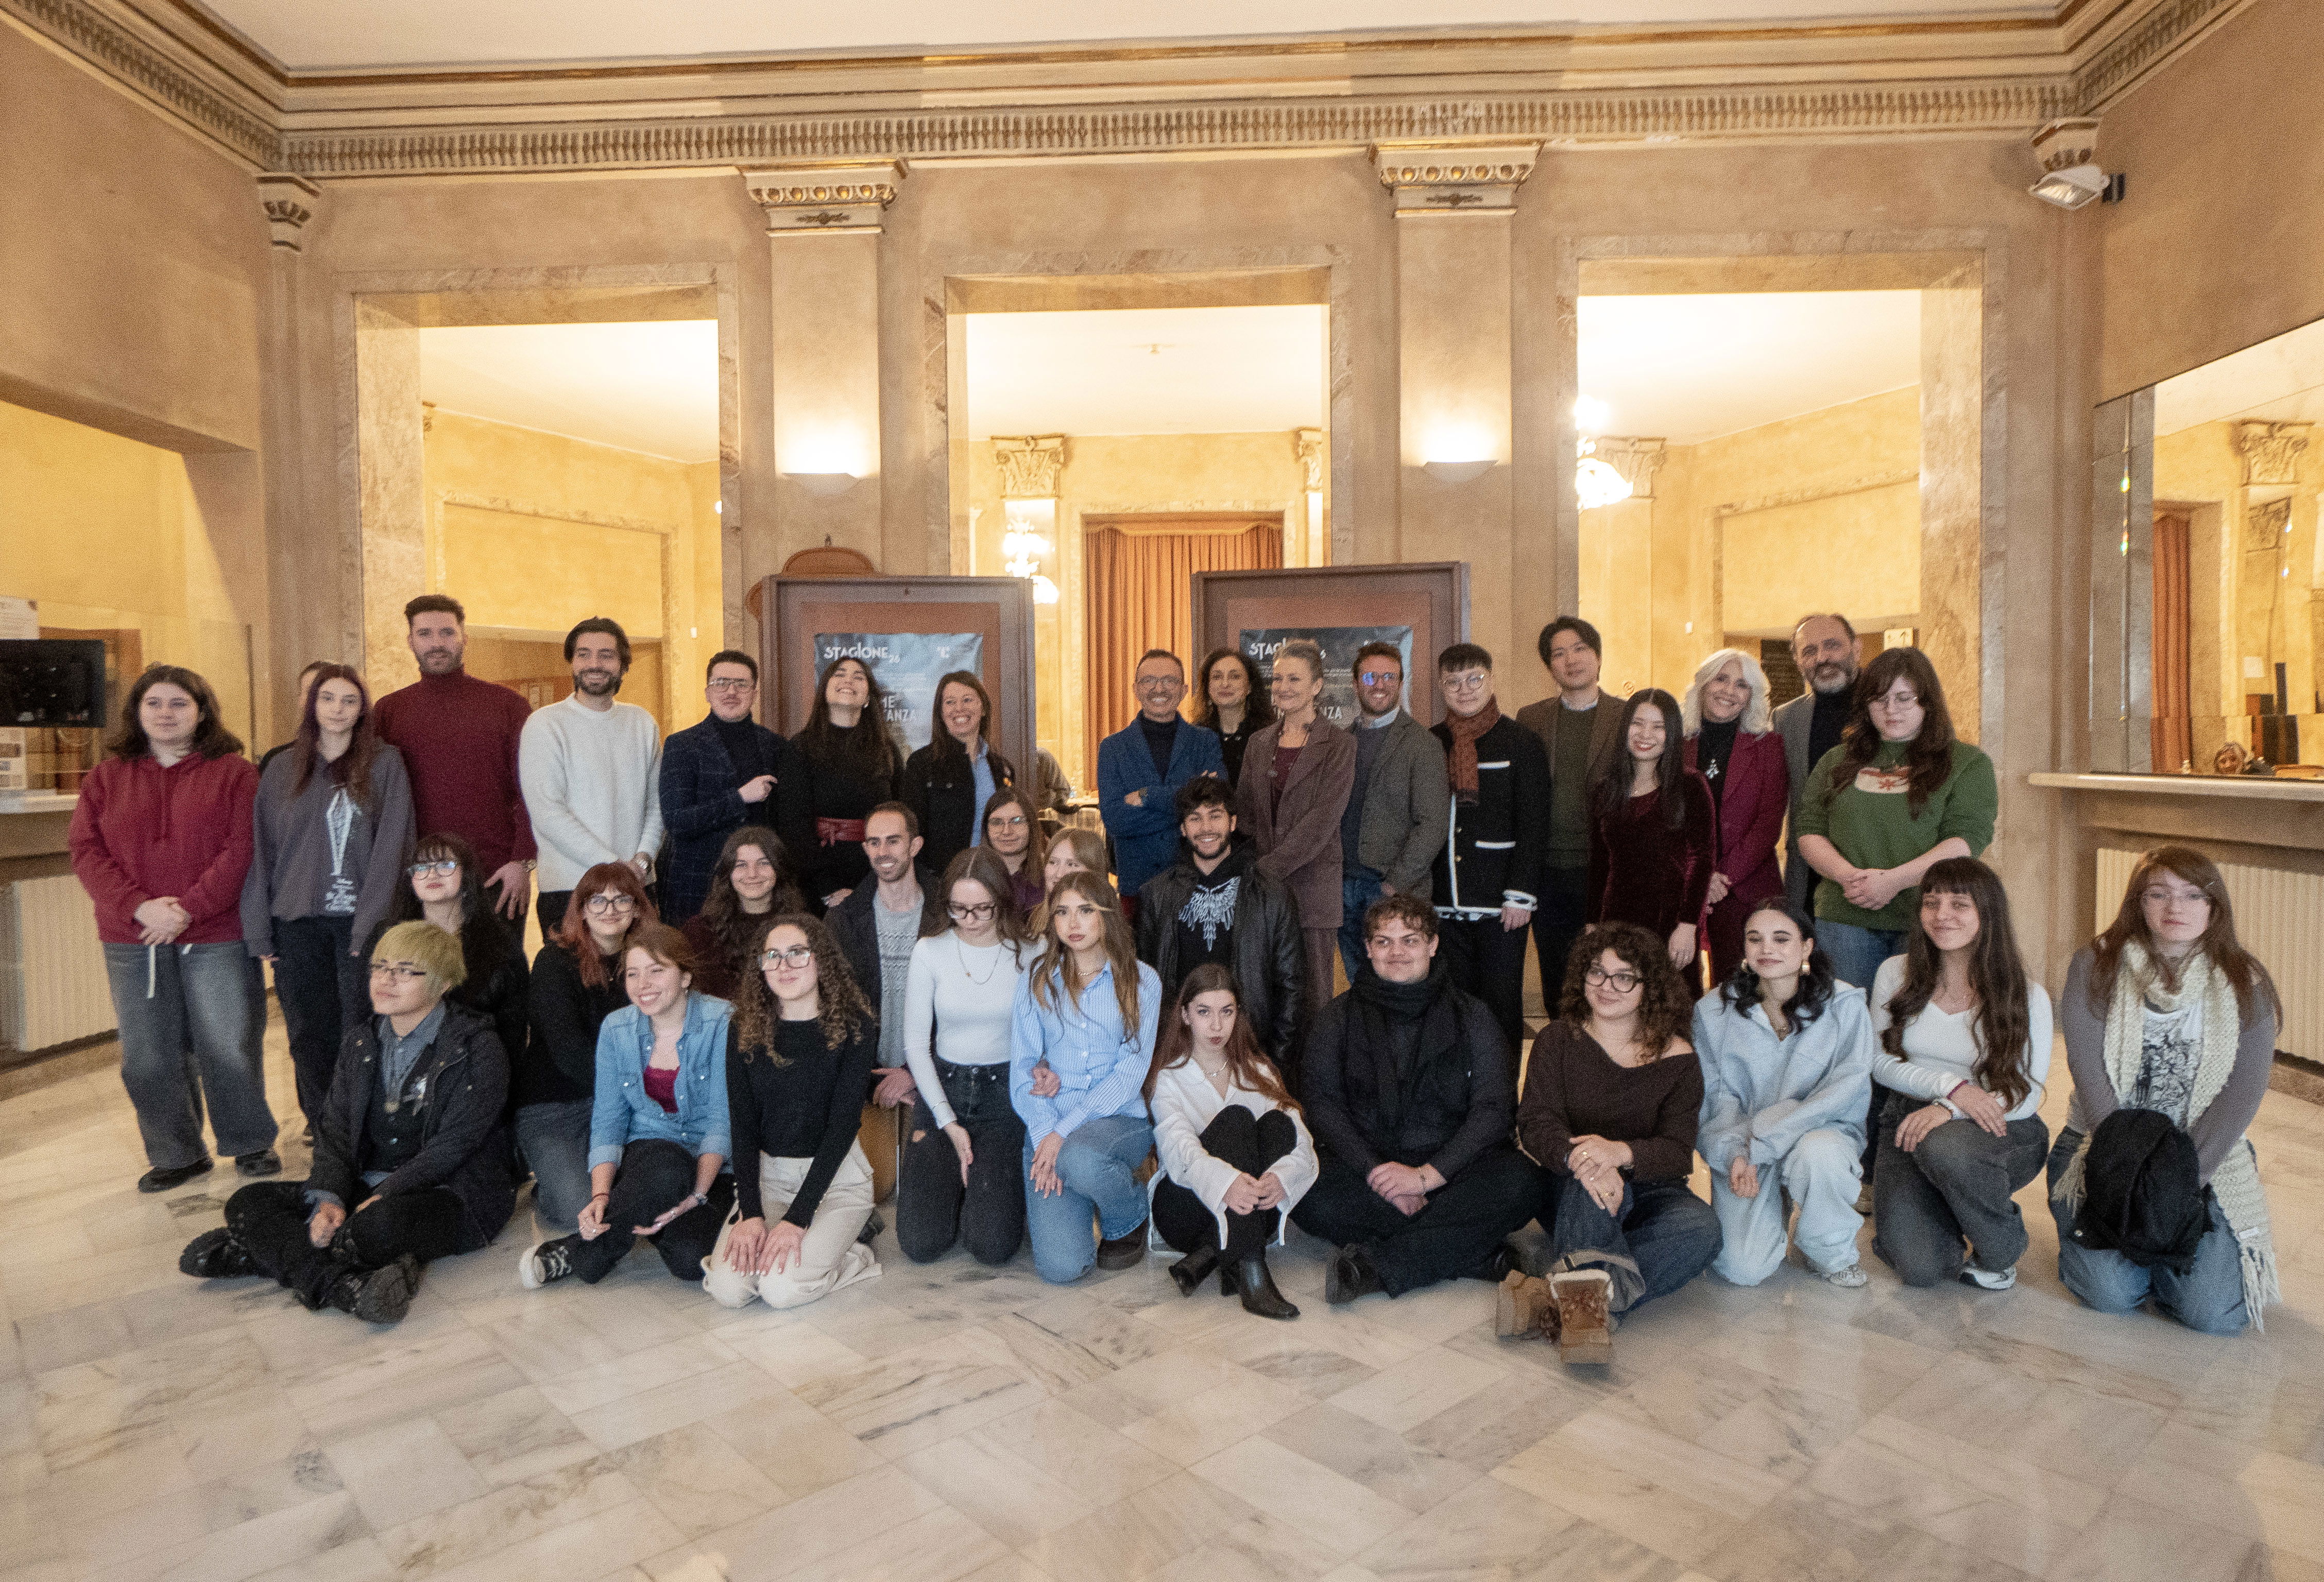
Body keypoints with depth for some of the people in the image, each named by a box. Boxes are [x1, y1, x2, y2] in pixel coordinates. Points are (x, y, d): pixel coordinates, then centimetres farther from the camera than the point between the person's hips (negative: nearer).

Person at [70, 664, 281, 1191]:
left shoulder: (234, 772, 0)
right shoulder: (108, 777, 9)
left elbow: (242, 850, -9)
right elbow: (87, 852, 1)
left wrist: (189, 907, -17)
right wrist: (139, 906, -14)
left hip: (216, 936, -3)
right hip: (132, 939, 3)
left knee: (229, 1047, 1)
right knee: (148, 1056, 9)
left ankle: (250, 1143, 19)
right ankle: (176, 1155, 24)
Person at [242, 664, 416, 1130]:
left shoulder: (385, 764, 1)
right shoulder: (283, 770, 10)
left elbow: (391, 845, -4)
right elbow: (261, 848, 10)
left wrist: (371, 922, -10)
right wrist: (258, 928, 4)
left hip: (360, 920, -3)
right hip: (297, 922, 3)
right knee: (309, 1034, 8)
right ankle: (322, 1125, 21)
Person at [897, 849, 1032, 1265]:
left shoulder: (1028, 954, -4)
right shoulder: (930, 952, -2)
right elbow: (915, 1044, 0)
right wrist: (948, 1124, -6)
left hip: (1004, 1093, -1)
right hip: (942, 1089, 2)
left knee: (993, 1246, -15)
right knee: (920, 1243, -9)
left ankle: (994, 1184, 18)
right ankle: (951, 1184, 22)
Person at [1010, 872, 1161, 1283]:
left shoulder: (1141, 981, 1)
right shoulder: (1036, 980, 6)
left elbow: (1131, 1072, -6)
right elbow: (1022, 1068, 3)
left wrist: (1065, 1133, -16)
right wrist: (1044, 1135, -14)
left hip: (1119, 1120, -1)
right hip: (1049, 1126, 1)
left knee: (1080, 1159, -38)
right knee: (1060, 1266, -19)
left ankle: (1130, 1219, -2)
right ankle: (1047, 1205, 17)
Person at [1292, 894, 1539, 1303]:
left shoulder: (1473, 1018, 6)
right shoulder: (1339, 1019, 8)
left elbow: (1494, 1109, -3)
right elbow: (1321, 1104, -1)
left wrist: (1428, 1175, -16)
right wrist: (1375, 1171, -17)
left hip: (1451, 1168, 0)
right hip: (1365, 1166, 0)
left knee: (1522, 1183, -30)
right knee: (1306, 1196, -31)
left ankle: (1376, 1265, -29)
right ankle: (1467, 1249, -24)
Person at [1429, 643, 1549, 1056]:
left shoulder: (1519, 742, -2)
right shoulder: (1429, 743, 10)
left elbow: (1534, 825, -5)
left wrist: (1521, 895, -11)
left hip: (1501, 903, -3)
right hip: (1445, 903, 4)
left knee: (1502, 1005, 2)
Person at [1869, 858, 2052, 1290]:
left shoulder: (2027, 997, -7)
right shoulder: (1895, 975, -2)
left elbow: (2027, 1095, -9)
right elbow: (1881, 1061, 0)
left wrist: (1949, 1110, -25)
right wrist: (1952, 1086, -17)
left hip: (1997, 1131, -1)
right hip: (1909, 1122, 1)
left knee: (1944, 1147, -40)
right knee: (1921, 1269, -20)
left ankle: (2002, 1252, -8)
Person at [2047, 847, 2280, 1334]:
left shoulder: (2246, 983, -2)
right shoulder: (2095, 966, -6)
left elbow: (2244, 1090, -8)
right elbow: (2090, 1074, -11)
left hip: (2208, 1156, 1)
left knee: (2213, 1312, -12)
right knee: (2112, 1294, -15)